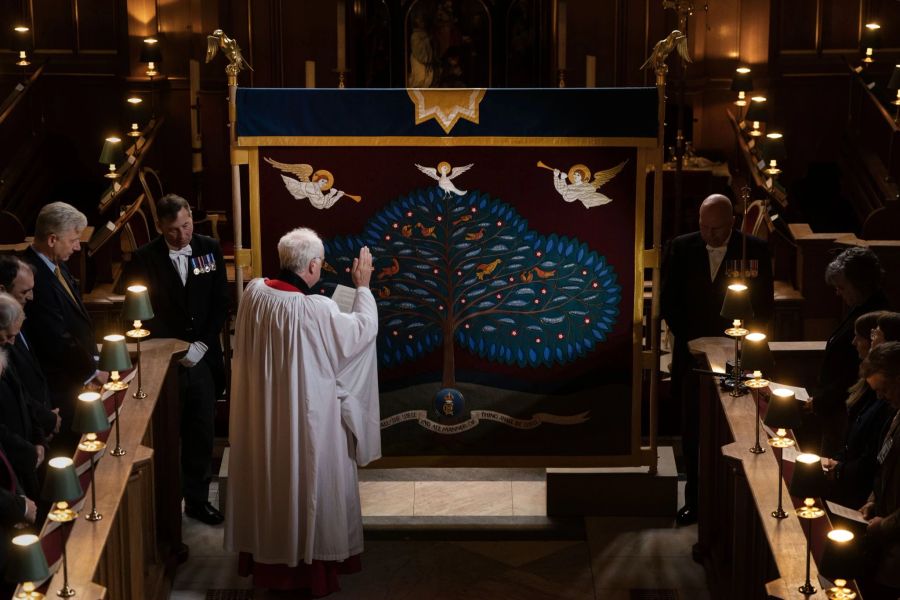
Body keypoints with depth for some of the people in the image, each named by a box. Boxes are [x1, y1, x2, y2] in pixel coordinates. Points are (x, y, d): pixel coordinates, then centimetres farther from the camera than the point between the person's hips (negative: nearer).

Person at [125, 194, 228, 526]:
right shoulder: (145, 259, -7)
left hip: (203, 358, 3)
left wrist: (201, 346, -5)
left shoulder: (209, 248, 2)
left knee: (202, 434, 9)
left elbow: (220, 302, 5)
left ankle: (197, 499, 22)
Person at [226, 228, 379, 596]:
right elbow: (363, 330, -12)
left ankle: (264, 557, 36)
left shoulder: (254, 292, -11)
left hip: (261, 413, 6)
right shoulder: (317, 310, -28)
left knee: (267, 480, 21)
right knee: (310, 485, 12)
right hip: (307, 417, -6)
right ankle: (314, 563, 24)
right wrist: (363, 287, 0)